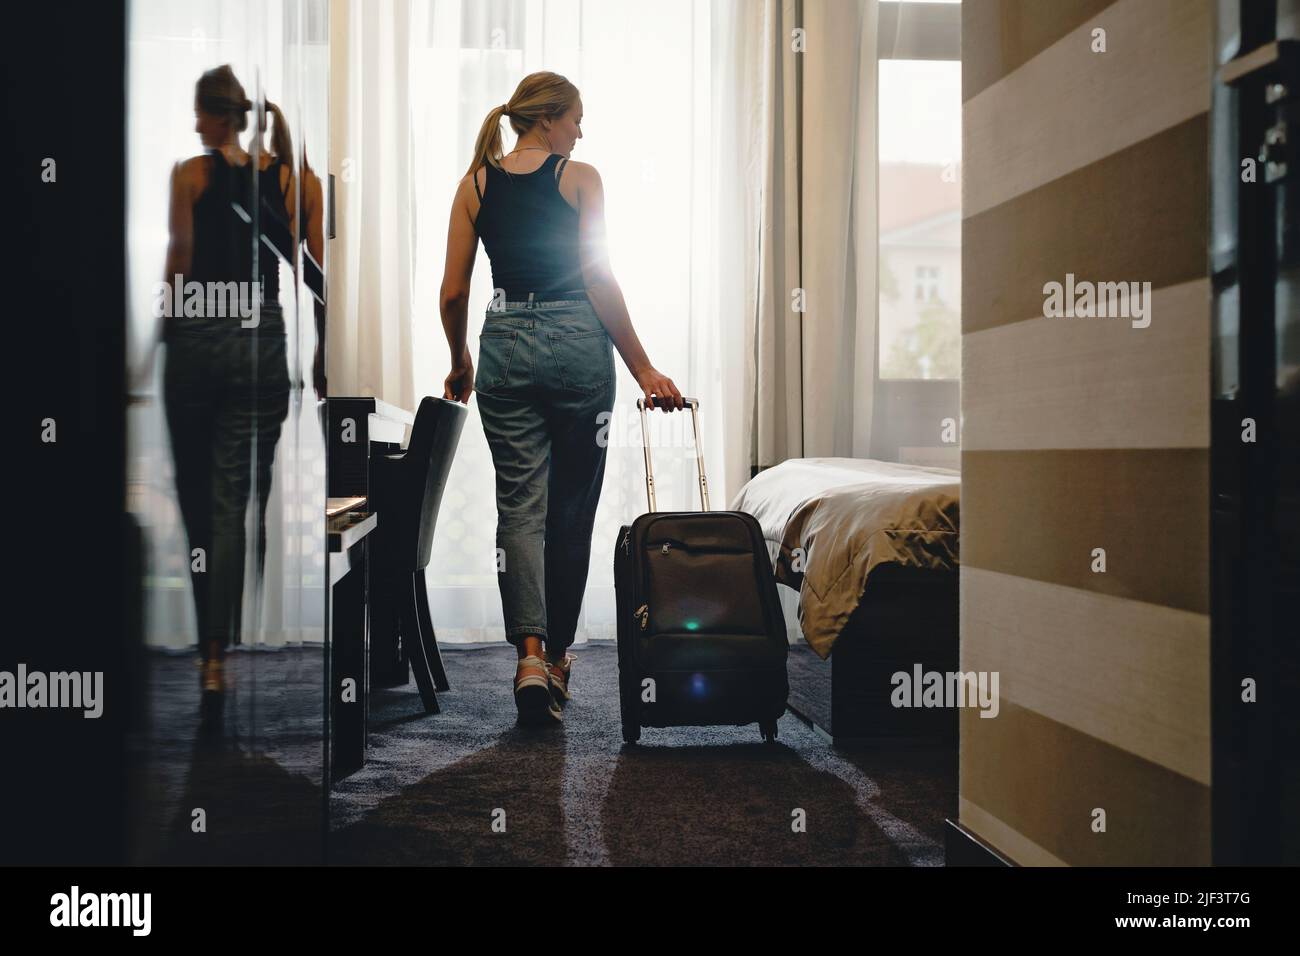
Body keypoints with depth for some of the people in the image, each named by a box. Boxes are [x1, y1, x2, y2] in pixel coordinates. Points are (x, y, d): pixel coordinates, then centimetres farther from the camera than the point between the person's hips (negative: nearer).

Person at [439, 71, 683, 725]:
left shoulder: (476, 184, 8)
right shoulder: (580, 178, -2)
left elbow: (453, 292, 6)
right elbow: (599, 280, -9)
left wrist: (460, 364, 21)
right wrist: (642, 368, -7)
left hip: (505, 343, 2)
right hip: (577, 342, -2)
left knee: (521, 504, 2)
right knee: (572, 506, 10)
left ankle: (531, 653, -16)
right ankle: (557, 655, 22)